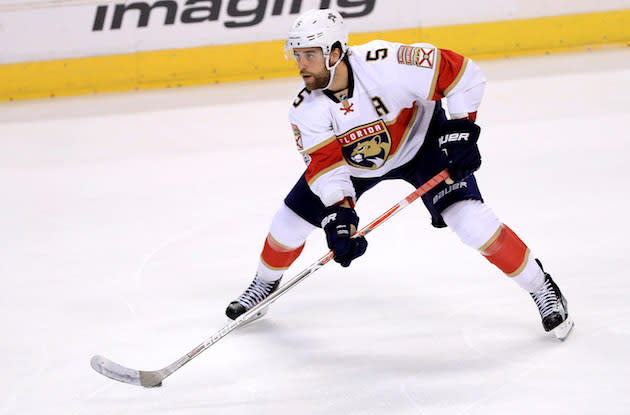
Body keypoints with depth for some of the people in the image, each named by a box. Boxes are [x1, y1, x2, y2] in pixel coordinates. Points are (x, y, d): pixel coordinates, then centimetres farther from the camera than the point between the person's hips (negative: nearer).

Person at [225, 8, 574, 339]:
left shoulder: (384, 64, -37)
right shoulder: (305, 110, -24)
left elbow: (461, 72, -29)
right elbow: (325, 165, -26)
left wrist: (461, 128, -30)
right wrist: (339, 217, -40)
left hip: (420, 142, -4)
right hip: (354, 161, 4)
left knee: (470, 221, -20)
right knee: (290, 223, 3)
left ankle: (540, 287, -3)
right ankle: (264, 283, 35)